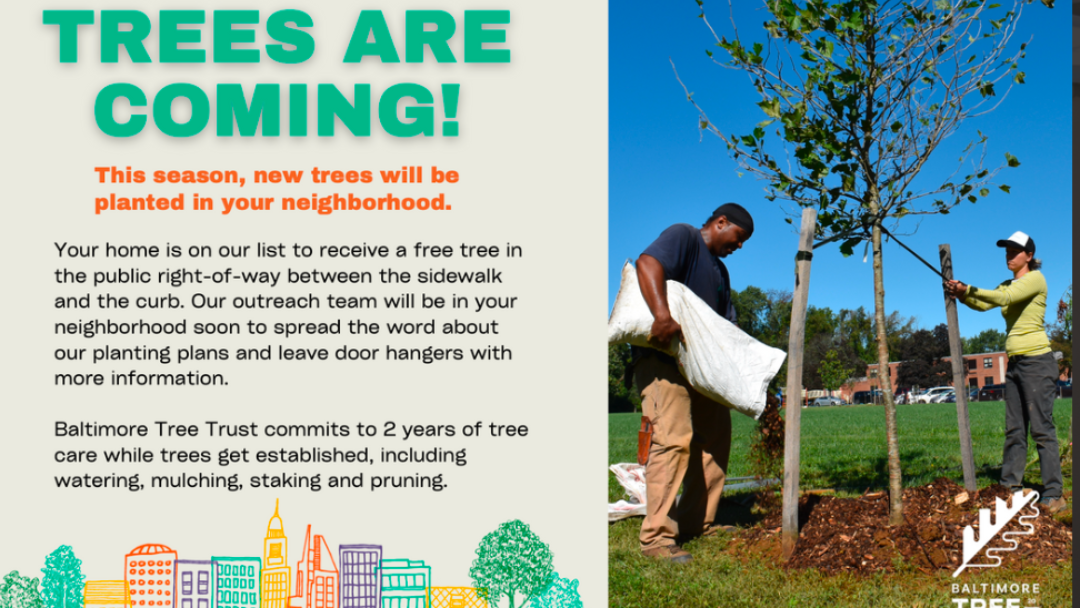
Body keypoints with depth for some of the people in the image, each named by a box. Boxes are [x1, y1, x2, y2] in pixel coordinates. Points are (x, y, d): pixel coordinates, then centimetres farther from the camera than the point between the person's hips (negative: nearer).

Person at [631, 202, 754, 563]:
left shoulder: (720, 270, 26)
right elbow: (648, 263, -23)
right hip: (662, 357, -10)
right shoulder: (683, 237, -2)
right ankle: (656, 537, -17)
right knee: (674, 438, -18)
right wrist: (661, 314, -37)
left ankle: (696, 524, 18)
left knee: (715, 438, 9)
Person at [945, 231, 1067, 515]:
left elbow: (1004, 298, -23)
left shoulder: (1035, 279, -7)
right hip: (1015, 363, 8)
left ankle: (1054, 494, -9)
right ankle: (1010, 487, 11)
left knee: (1042, 428, -10)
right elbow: (983, 304, 3)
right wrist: (961, 295, -16)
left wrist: (967, 289, -26)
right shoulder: (1008, 285, 17)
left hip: (1037, 361, -8)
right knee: (1014, 430, 8)